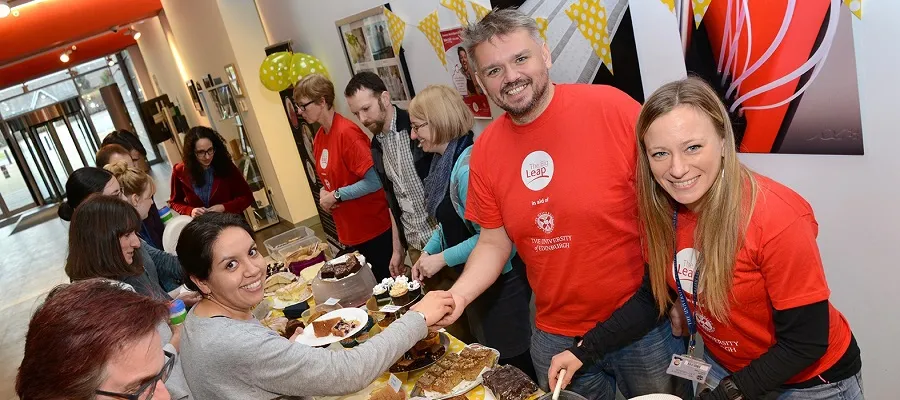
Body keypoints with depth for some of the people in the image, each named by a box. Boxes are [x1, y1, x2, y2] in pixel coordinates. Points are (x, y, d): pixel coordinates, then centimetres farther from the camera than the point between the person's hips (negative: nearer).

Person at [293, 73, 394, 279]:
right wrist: (324, 194, -1)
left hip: (375, 231, -8)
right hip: (349, 233, 8)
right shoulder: (319, 138, 7)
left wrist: (336, 196, -17)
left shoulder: (347, 132, -20)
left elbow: (375, 181, -25)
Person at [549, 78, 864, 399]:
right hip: (723, 367, 5)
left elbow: (806, 342, -23)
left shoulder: (778, 219, -30)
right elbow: (654, 297, -2)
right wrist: (585, 350, -10)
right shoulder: (663, 210, -14)